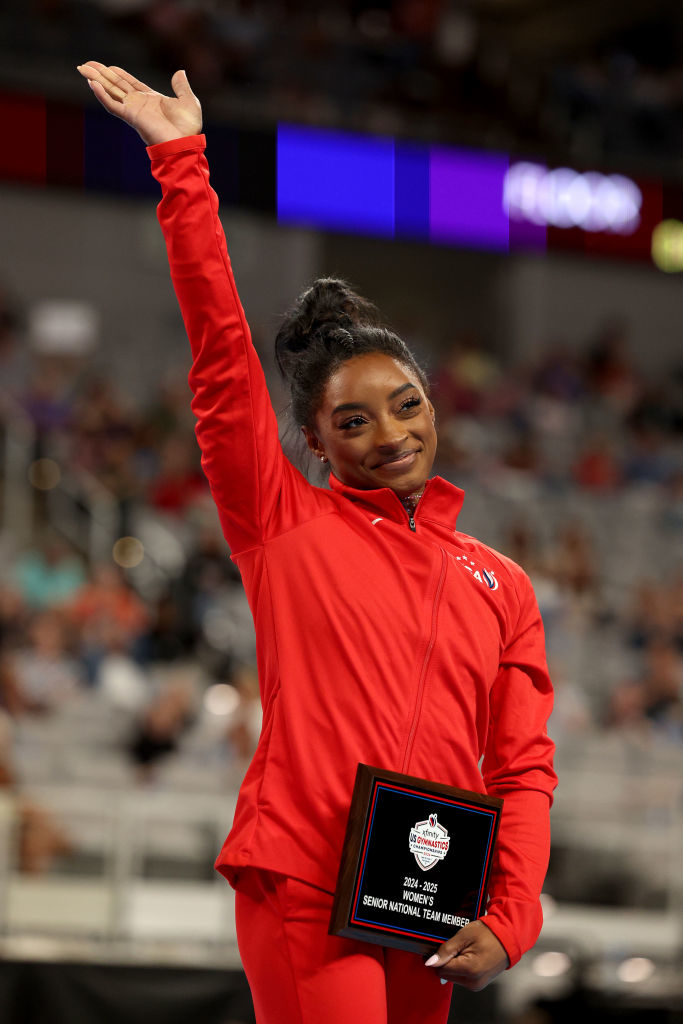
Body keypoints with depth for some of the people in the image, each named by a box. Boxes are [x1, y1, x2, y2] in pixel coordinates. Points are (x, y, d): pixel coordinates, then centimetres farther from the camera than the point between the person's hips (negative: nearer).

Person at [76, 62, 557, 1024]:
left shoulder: (501, 585, 14)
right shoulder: (285, 528, 5)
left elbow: (523, 769, 11)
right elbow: (222, 357, -2)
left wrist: (508, 923, -3)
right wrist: (182, 163, -6)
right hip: (303, 890, -4)